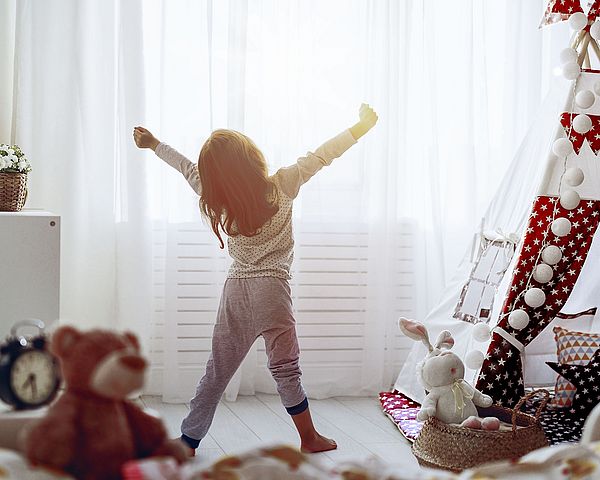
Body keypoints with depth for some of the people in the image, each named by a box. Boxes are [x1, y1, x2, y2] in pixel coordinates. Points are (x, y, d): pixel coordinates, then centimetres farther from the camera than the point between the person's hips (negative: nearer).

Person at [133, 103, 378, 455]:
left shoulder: (218, 199, 0)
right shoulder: (280, 188, -10)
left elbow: (187, 168, 15)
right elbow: (320, 157, -4)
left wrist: (155, 144, 32)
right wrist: (362, 126, 6)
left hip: (235, 291, 3)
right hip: (271, 287, -3)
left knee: (217, 372, 12)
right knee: (285, 369, 7)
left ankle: (188, 441, 18)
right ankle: (309, 438, 19)